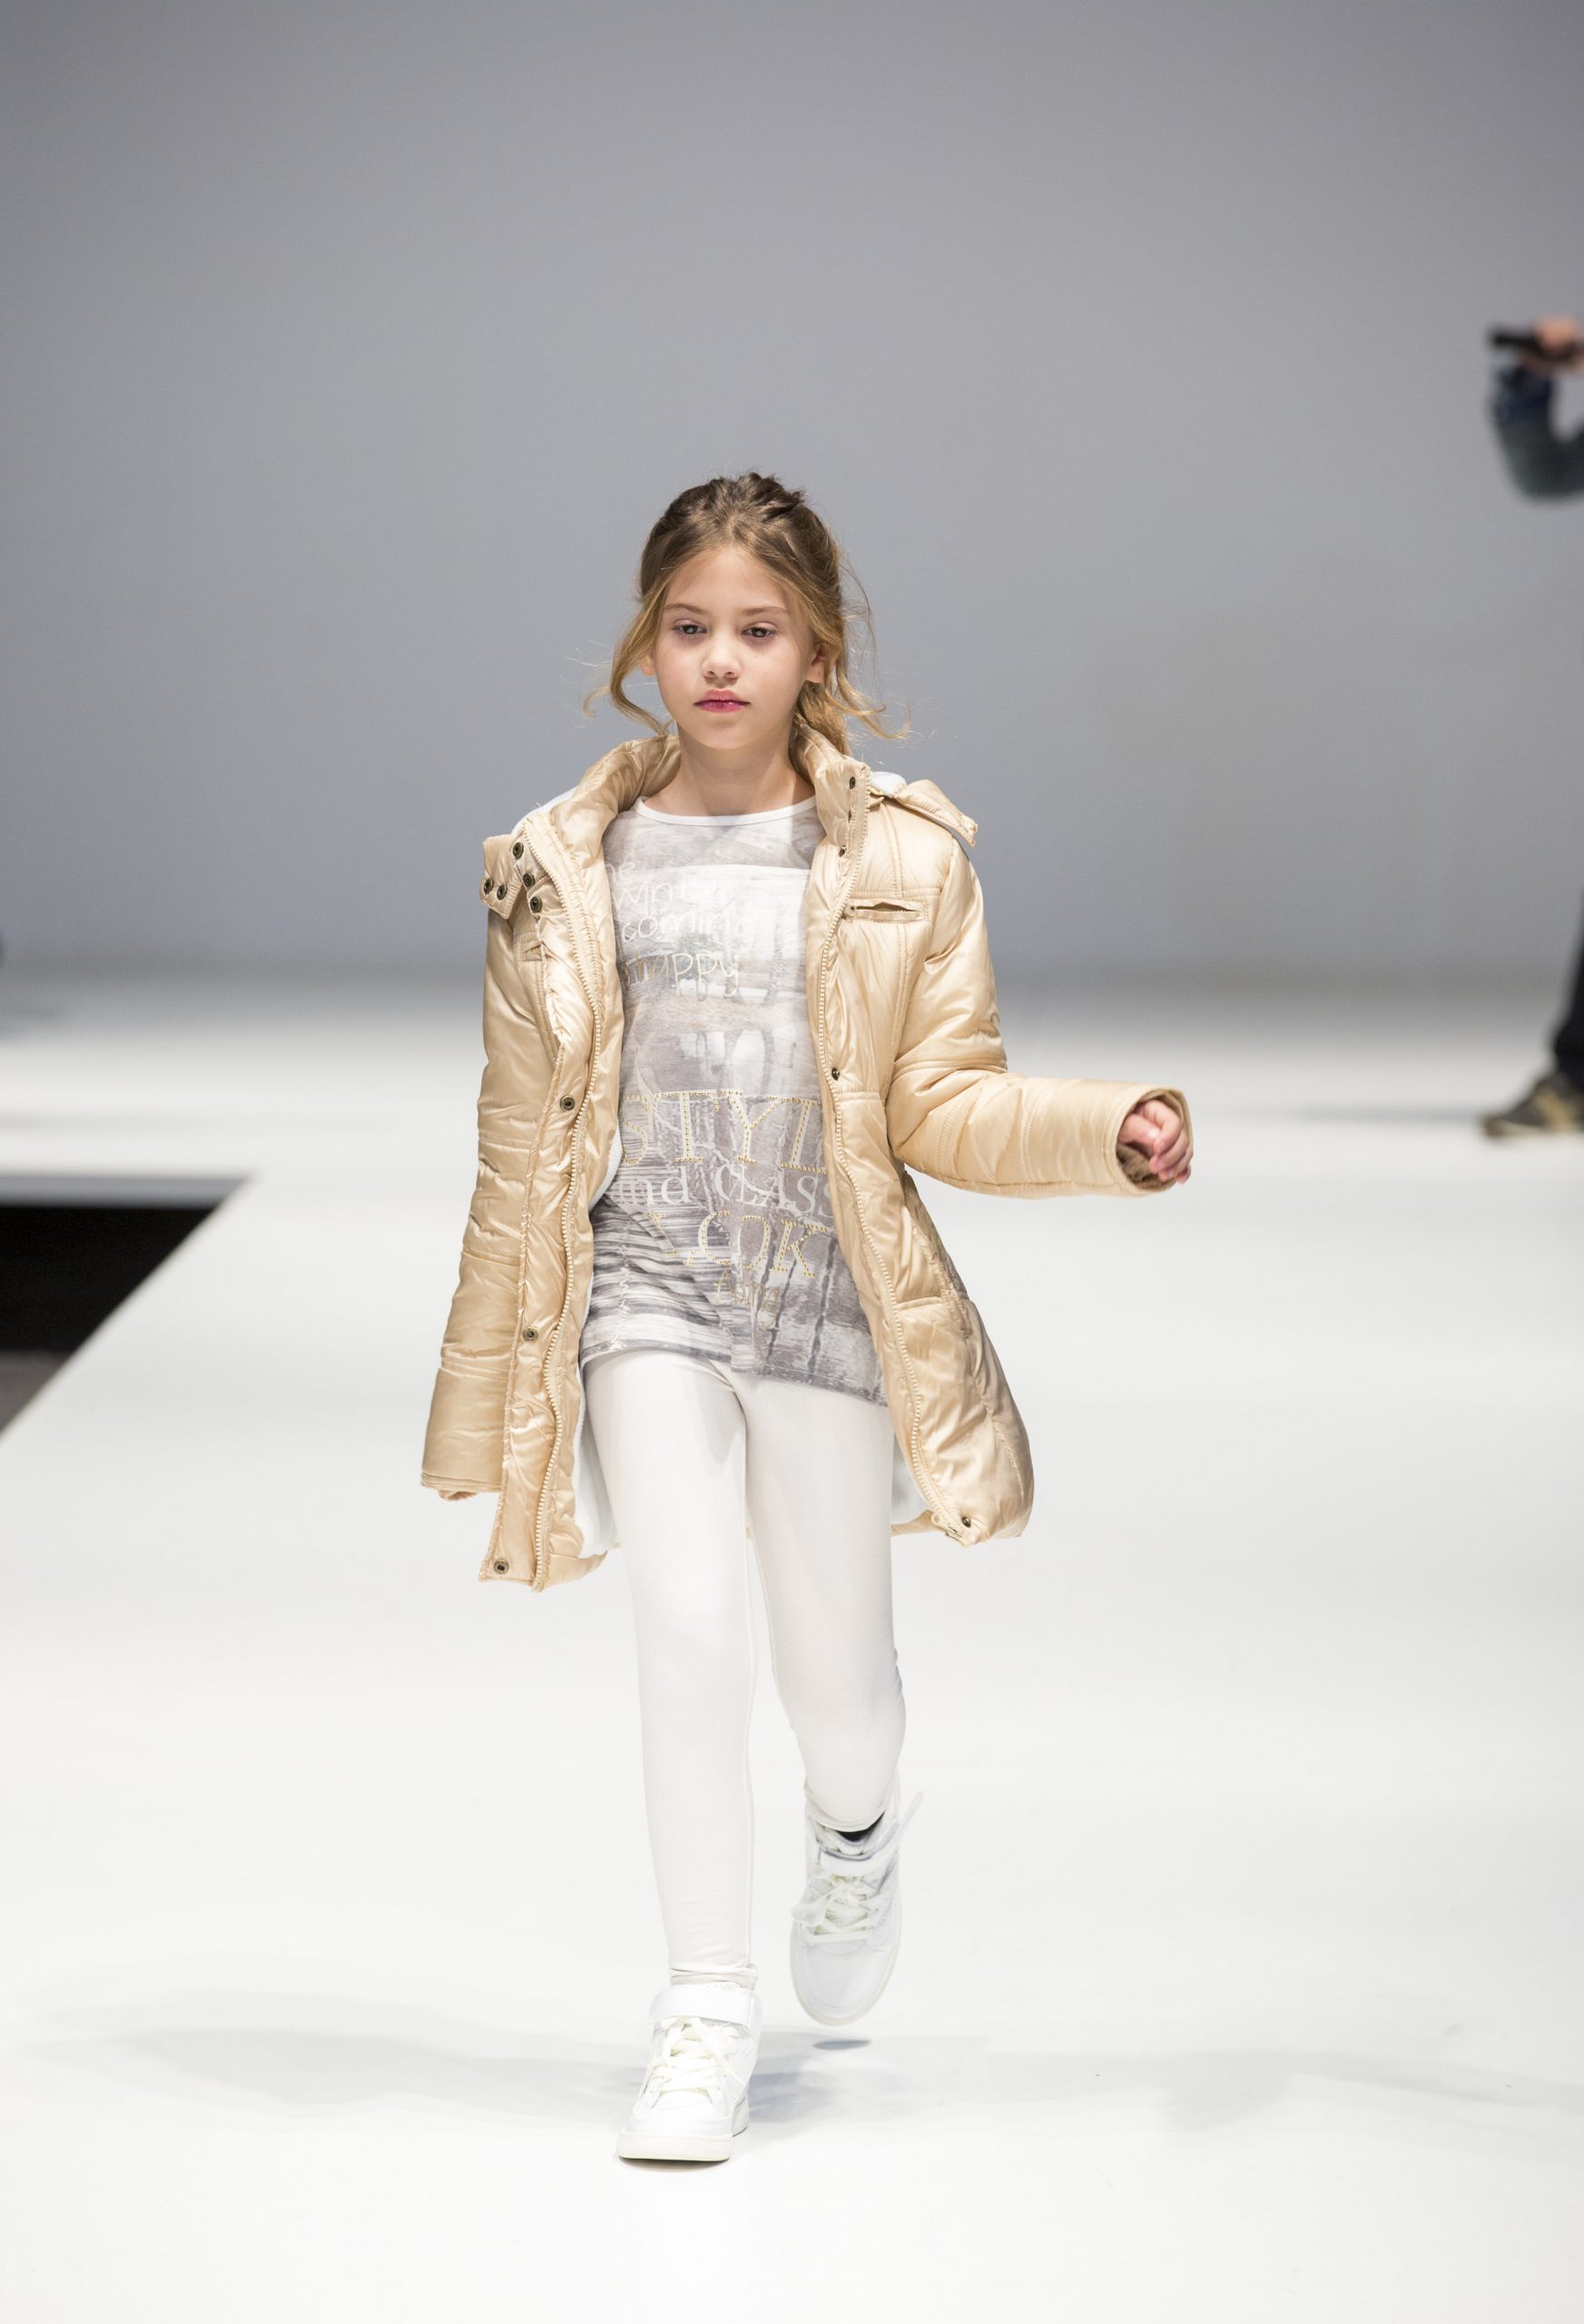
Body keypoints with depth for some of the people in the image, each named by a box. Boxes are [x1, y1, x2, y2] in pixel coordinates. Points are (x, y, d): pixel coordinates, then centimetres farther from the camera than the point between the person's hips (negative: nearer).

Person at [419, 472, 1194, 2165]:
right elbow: (523, 1145, 7)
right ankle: (706, 2015, -2)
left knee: (831, 1670, 8)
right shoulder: (565, 872, 2)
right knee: (690, 1626, -15)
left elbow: (945, 1102, 2)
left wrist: (1111, 1134, -17)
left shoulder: (902, 863, 1)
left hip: (828, 1300, 0)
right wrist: (491, 1383, 9)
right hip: (647, 1292, 0)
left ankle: (854, 1836, 46)